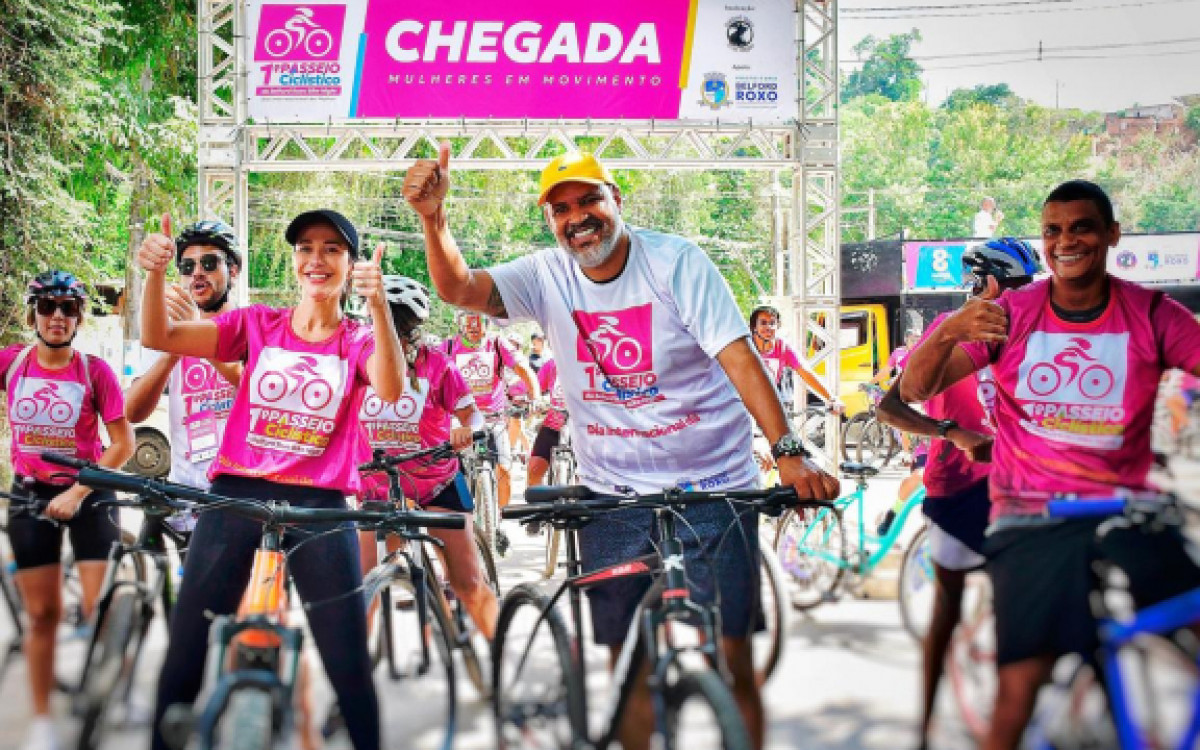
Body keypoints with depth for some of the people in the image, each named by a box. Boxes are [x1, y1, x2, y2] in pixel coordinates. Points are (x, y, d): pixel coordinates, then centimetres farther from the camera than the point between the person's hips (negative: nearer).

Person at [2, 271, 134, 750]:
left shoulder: (94, 370, -13)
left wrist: (77, 493, -17)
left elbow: (123, 443, -11)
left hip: (88, 495, -2)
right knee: (42, 613, 6)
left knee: (103, 609, -7)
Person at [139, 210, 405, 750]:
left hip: (319, 504, -1)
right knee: (185, 653, 3)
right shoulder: (258, 324, 10)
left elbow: (389, 390, -17)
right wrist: (156, 272, -21)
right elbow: (157, 337, -1)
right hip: (236, 494, 1)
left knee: (349, 664, -4)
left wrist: (378, 304, -32)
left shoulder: (360, 341, 7)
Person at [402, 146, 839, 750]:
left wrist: (789, 453, -28)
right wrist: (433, 218, -32)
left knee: (734, 660, -1)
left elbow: (739, 358, -17)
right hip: (613, 496, 3)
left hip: (711, 486, -3)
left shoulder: (676, 262, -9)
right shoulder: (548, 277, 0)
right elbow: (458, 288, -12)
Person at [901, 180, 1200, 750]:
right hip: (1030, 518, -1)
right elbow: (913, 391, -7)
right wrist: (948, 332, -27)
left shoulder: (1151, 315, -1)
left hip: (1126, 512, 1)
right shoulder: (1012, 314, 0)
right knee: (1015, 703, -4)